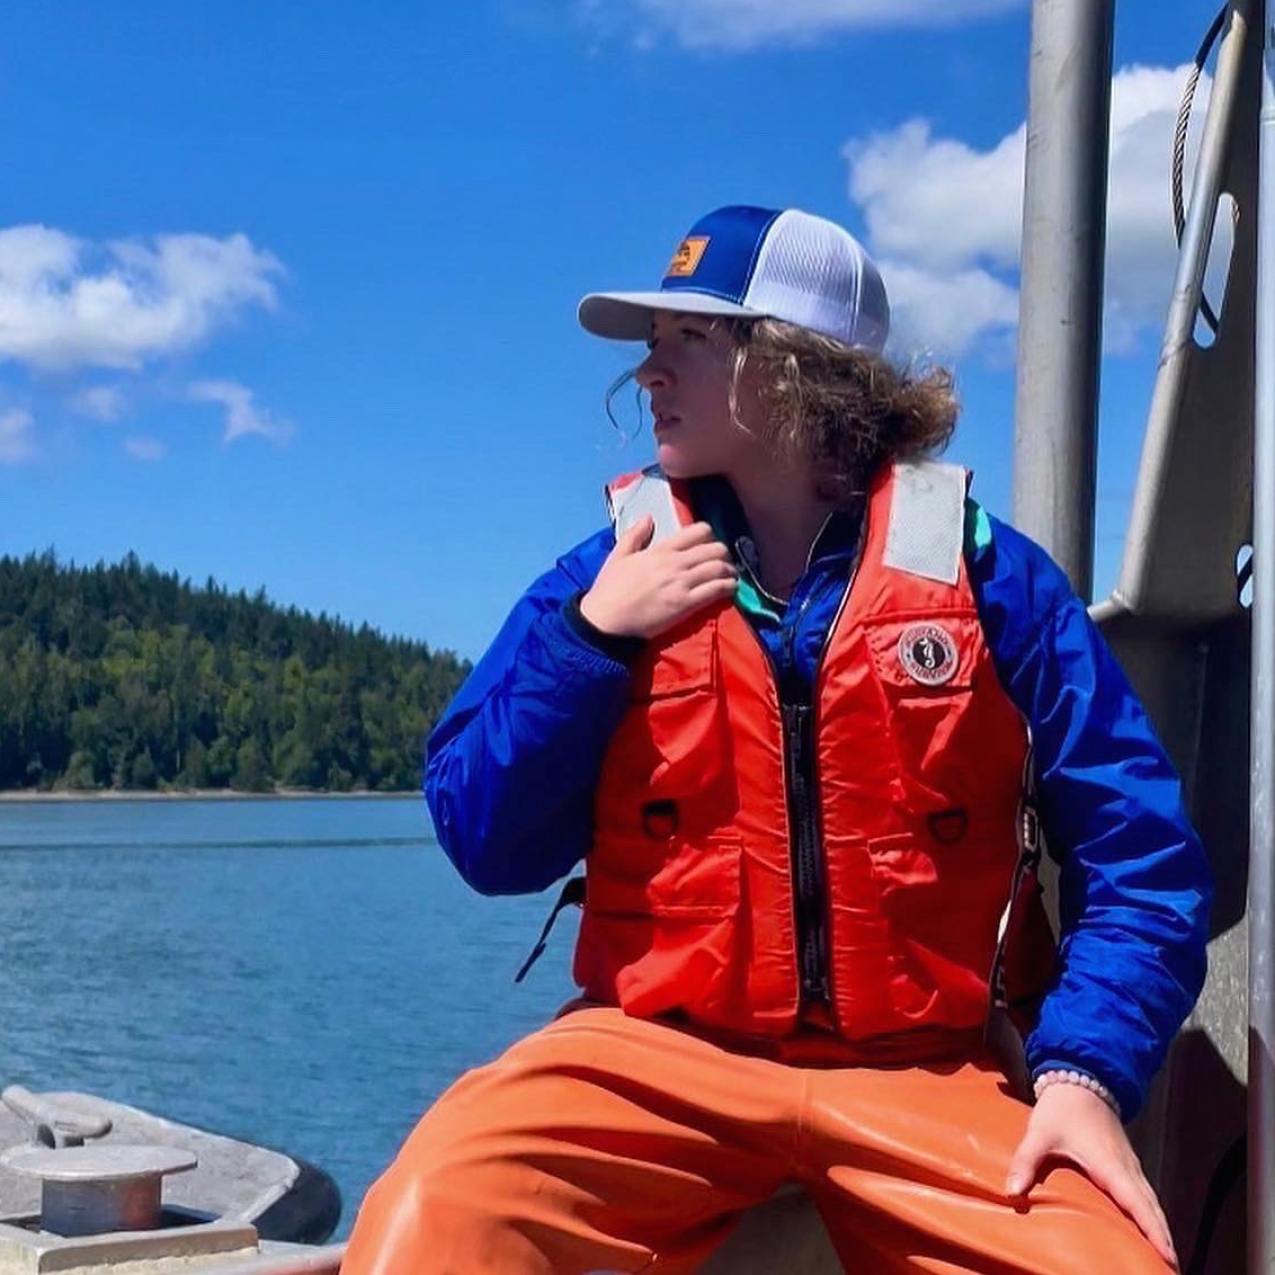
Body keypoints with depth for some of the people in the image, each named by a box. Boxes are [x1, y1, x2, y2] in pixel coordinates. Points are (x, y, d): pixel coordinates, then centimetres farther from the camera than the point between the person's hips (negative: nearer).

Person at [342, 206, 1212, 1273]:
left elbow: (1139, 846, -1)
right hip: (657, 1053, 0)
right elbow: (487, 846, 3)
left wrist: (1085, 1069, -14)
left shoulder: (981, 571, 2)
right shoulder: (613, 577, 7)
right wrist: (591, 633, -8)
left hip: (922, 1075, 1)